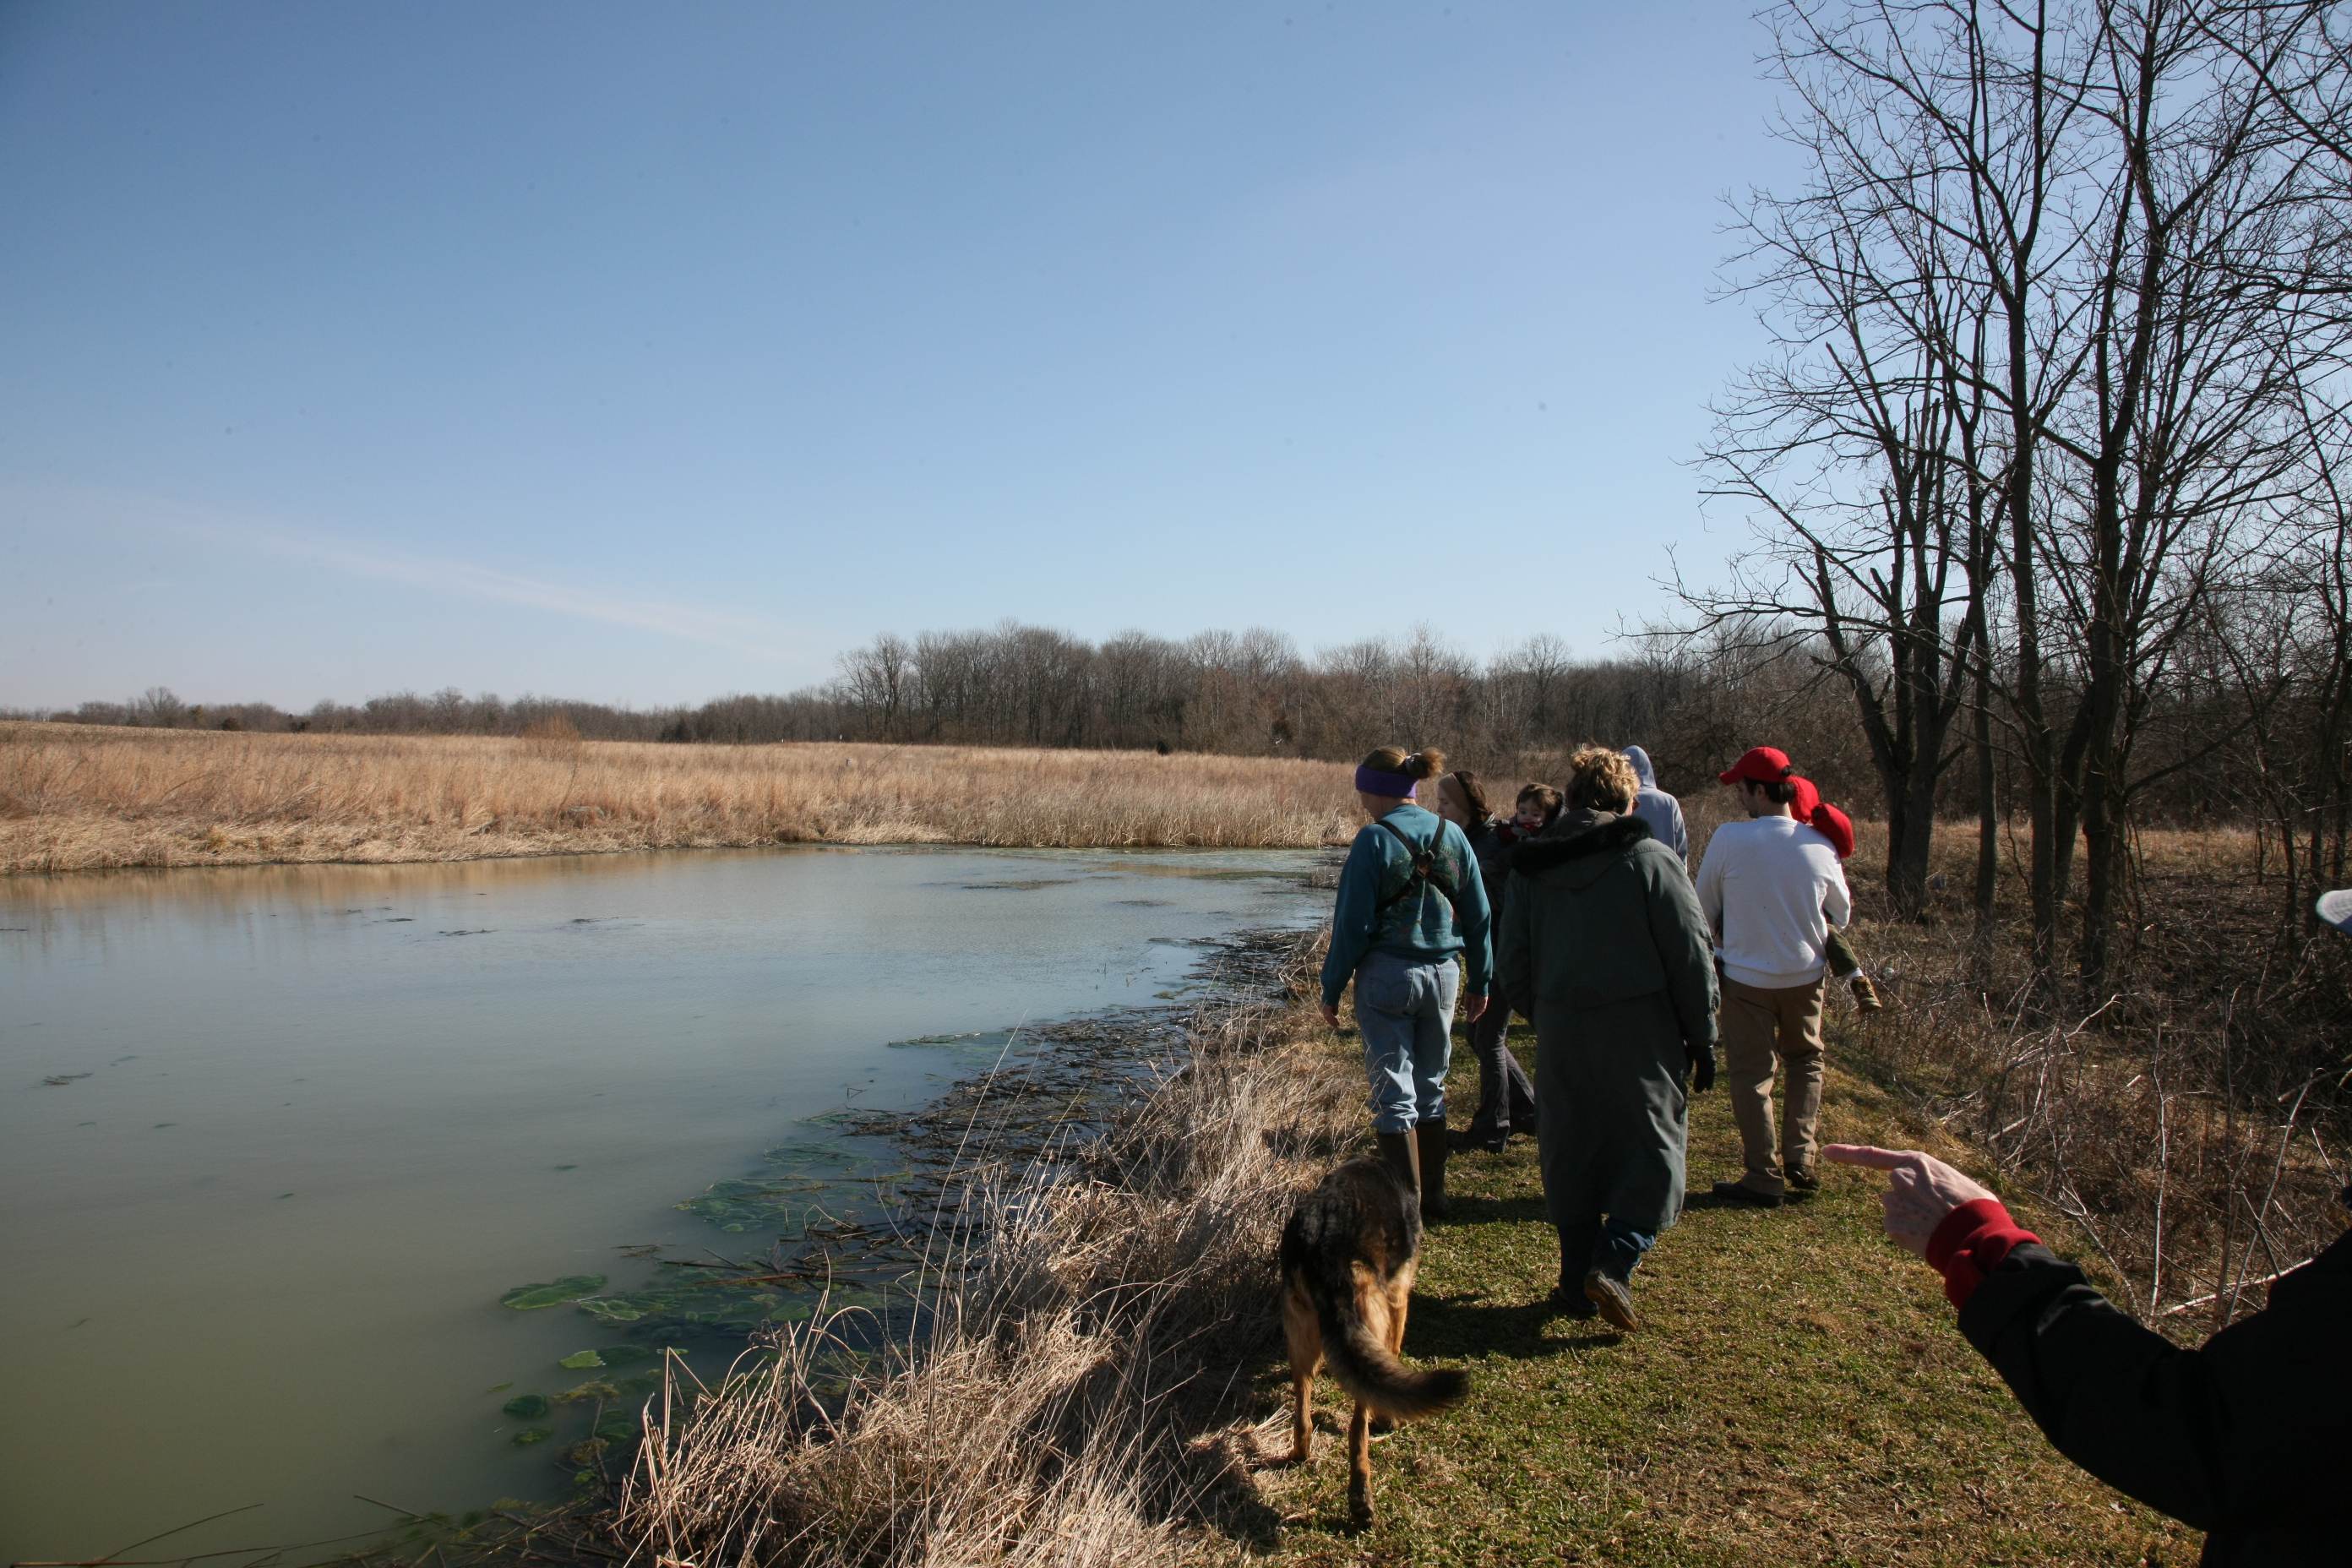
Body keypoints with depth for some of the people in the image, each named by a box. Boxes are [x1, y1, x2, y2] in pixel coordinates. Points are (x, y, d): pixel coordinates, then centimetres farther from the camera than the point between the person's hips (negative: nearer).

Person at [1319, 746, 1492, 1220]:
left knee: (1394, 1095, 4)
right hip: (1443, 974, 5)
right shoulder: (1452, 835, 4)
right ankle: (1433, 1196, 26)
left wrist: (1332, 989, -5)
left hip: (1387, 976, -5)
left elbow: (1353, 923, -13)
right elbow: (1478, 915, 8)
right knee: (1431, 1088, 19)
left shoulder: (1374, 840, -12)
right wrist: (1479, 981, 17)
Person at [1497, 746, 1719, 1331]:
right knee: (1652, 1149, 9)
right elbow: (1690, 958, -7)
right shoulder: (1649, 860, -8)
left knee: (1570, 1154, 13)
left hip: (1562, 1036, 4)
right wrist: (1702, 1037, 2)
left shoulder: (1529, 869, 4)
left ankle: (1578, 1281, 19)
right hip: (1642, 1032, -3)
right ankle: (1615, 1261, -5)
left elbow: (1511, 966, 7)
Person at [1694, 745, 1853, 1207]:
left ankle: (1764, 1177, 11)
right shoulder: (1820, 845, -9)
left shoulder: (1729, 839, -18)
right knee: (1805, 1062, 24)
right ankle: (1800, 1158, 20)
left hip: (1746, 976, -3)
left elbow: (1705, 910, -5)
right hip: (1805, 976, 3)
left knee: (1752, 1074, 7)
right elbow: (1840, 914, 7)